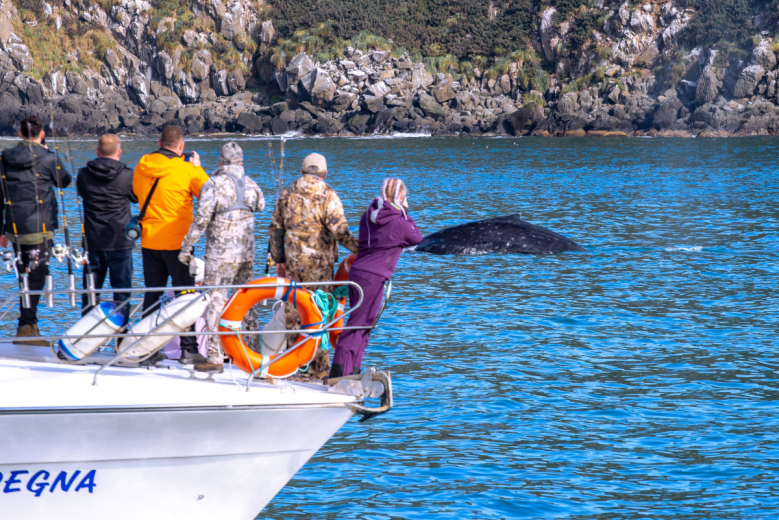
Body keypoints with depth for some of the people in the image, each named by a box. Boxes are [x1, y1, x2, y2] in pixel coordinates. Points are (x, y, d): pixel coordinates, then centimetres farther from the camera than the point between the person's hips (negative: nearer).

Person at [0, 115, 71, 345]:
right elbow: (64, 181, 12)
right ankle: (26, 326, -11)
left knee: (25, 276, 15)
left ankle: (29, 326, 21)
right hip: (39, 227, -5)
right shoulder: (48, 158, -7)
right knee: (36, 275, -3)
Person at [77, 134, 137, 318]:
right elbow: (137, 198, 6)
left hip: (92, 242, 3)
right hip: (120, 242, -3)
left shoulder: (84, 175, -4)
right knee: (122, 293, 5)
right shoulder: (127, 176, -11)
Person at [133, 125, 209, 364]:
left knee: (152, 295, 12)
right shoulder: (187, 169, -11)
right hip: (177, 243, -4)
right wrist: (197, 167, 10)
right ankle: (188, 349, 0)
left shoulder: (141, 168, 4)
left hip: (149, 242, 4)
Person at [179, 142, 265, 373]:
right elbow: (260, 206, 26)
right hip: (247, 253, 6)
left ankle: (215, 357, -8)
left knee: (215, 302, -4)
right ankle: (252, 351, 24)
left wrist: (186, 248, -11)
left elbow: (201, 219, -17)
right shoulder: (250, 184, 6)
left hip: (221, 254, -6)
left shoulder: (214, 184, -12)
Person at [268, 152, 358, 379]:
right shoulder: (327, 196, -8)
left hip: (292, 262, 4)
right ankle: (318, 368, 2)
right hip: (319, 264, -4)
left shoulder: (287, 194, 8)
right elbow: (340, 232, -16)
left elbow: (276, 229, 12)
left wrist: (278, 259, 20)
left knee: (293, 311, 12)